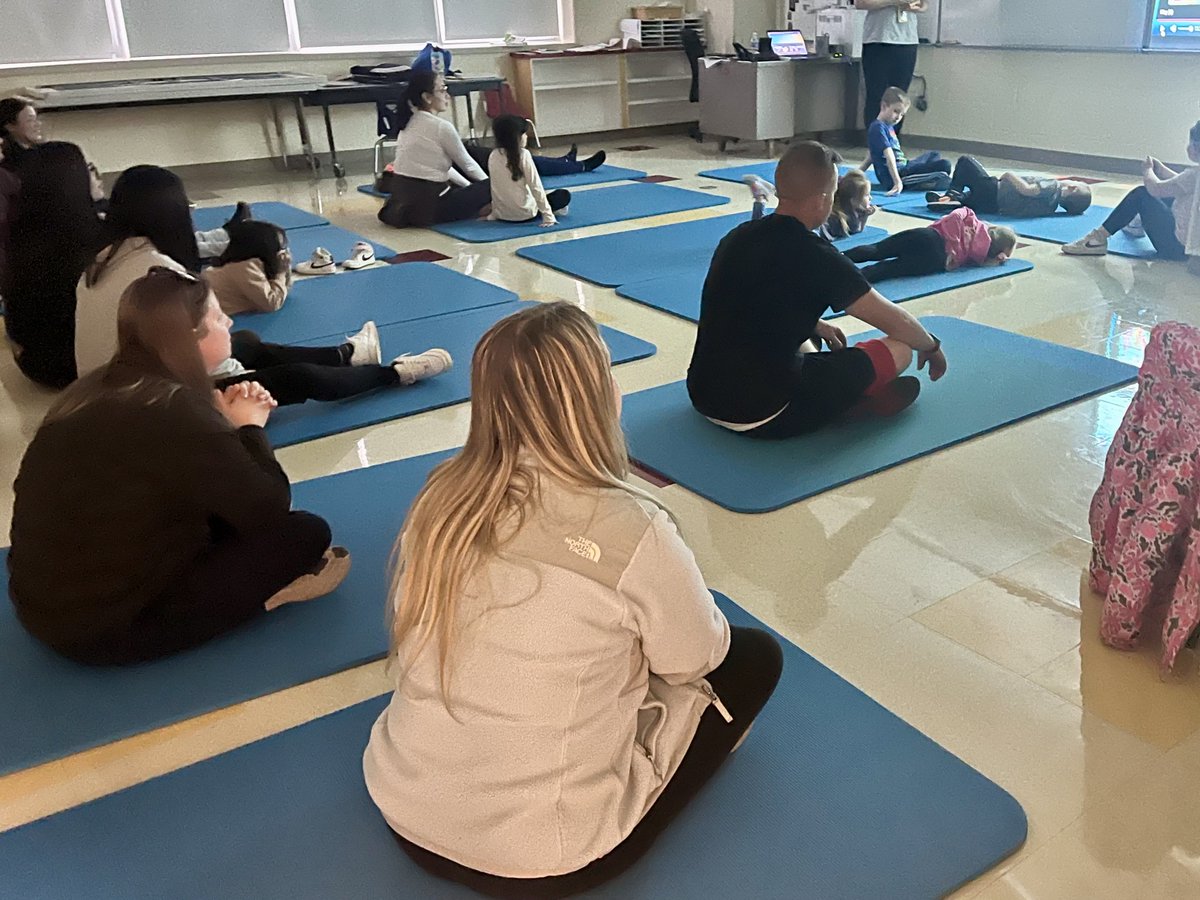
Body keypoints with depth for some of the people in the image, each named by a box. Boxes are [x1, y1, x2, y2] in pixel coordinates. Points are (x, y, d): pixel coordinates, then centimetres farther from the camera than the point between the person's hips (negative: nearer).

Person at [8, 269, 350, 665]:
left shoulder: (95, 388, 3)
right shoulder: (177, 413, -24)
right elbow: (271, 508, -17)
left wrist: (225, 420, 2)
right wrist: (249, 427, -2)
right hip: (105, 627, -9)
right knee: (307, 533, -7)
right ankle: (269, 591, 15)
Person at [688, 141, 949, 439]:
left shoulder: (737, 237, 5)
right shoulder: (814, 256, -15)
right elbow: (895, 322, -2)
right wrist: (932, 346, 18)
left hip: (703, 397, 8)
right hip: (763, 418, -8)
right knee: (899, 347, 1)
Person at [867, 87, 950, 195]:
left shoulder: (889, 126, 18)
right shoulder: (878, 128, -15)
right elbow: (889, 156, -26)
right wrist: (897, 182, -34)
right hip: (897, 174, -11)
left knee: (934, 155, 32)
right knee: (944, 165, -18)